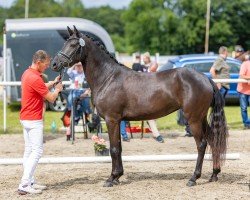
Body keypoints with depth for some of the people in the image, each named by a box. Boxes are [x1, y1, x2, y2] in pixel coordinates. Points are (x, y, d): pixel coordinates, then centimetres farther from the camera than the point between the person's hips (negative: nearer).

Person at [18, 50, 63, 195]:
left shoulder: (28, 73, 11)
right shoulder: (35, 78, -20)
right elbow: (51, 98, -14)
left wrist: (53, 82, 16)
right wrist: (57, 89, 5)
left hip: (26, 118, 10)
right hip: (34, 120, -10)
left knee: (29, 150, 11)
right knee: (37, 151, -10)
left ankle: (30, 182, 15)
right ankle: (24, 185, -14)